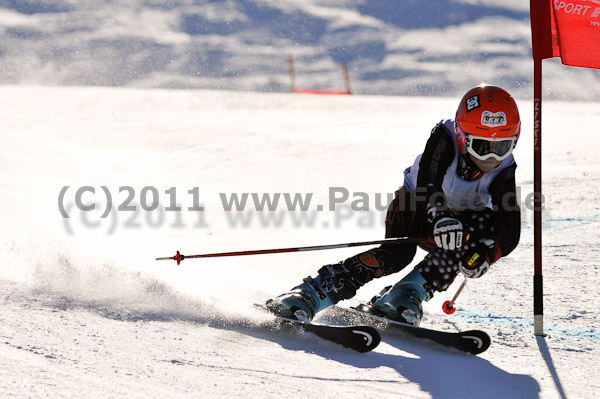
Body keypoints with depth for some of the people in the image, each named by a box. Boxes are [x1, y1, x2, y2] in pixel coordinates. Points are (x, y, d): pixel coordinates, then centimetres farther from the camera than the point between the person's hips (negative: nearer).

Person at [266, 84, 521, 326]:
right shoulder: (444, 139, -25)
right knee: (396, 253, -31)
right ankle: (307, 296, -34)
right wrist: (440, 216, -61)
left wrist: (485, 255, -42)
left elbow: (510, 232, -21)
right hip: (417, 207, -3)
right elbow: (427, 180, -41)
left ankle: (405, 297, -32)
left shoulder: (503, 172, -19)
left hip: (458, 219, 3)